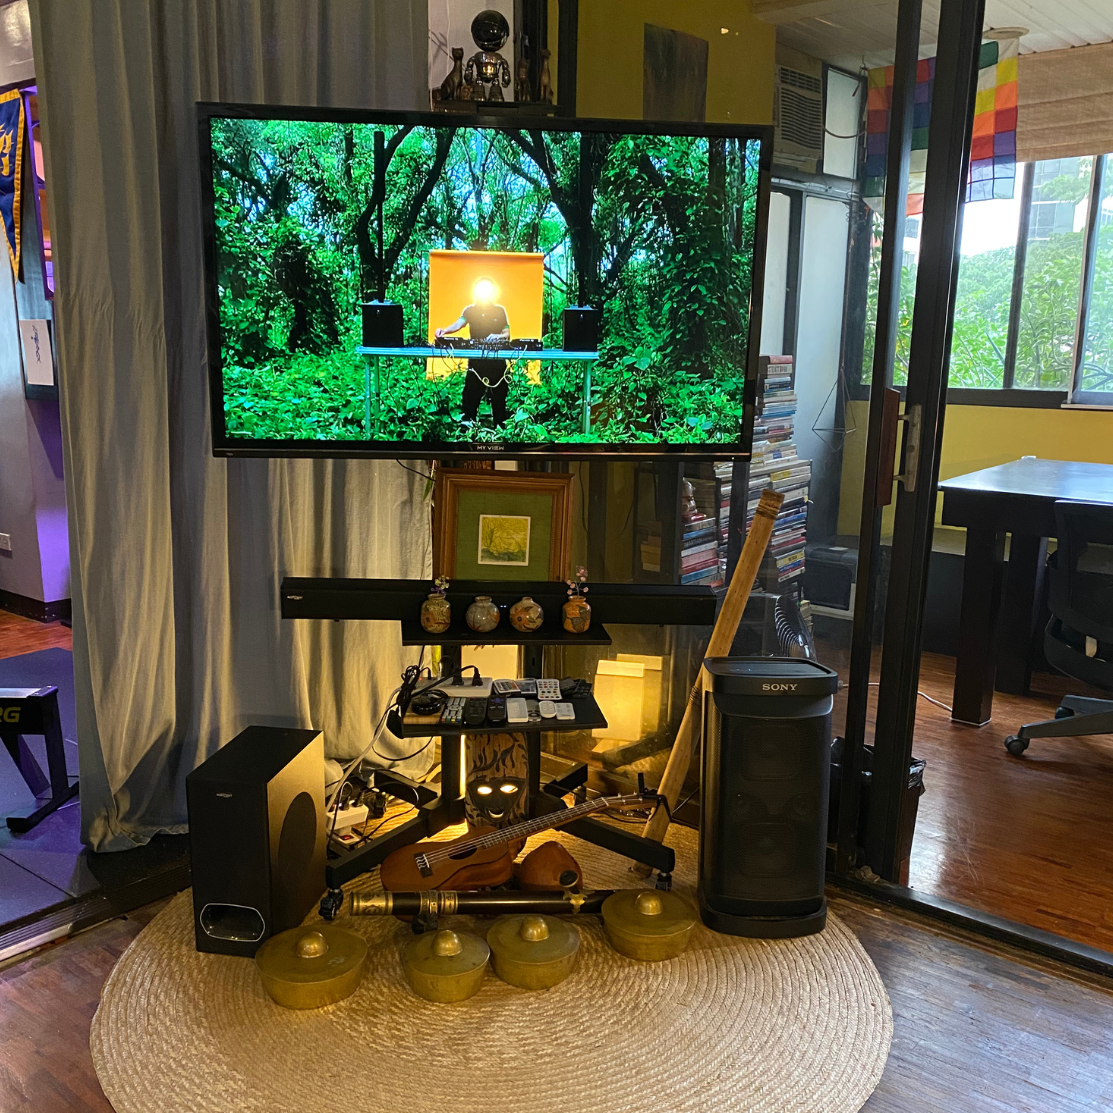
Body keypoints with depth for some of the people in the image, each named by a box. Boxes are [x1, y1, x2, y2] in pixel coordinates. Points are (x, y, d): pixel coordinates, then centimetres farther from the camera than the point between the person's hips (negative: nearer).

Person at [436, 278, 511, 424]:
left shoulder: (500, 311, 7)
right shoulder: (470, 310, 6)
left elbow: (507, 334, 5)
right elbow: (458, 324, -11)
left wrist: (498, 337, -19)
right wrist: (444, 331, -32)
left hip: (497, 360, 0)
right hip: (476, 360, 0)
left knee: (499, 396, 5)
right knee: (471, 396, -3)